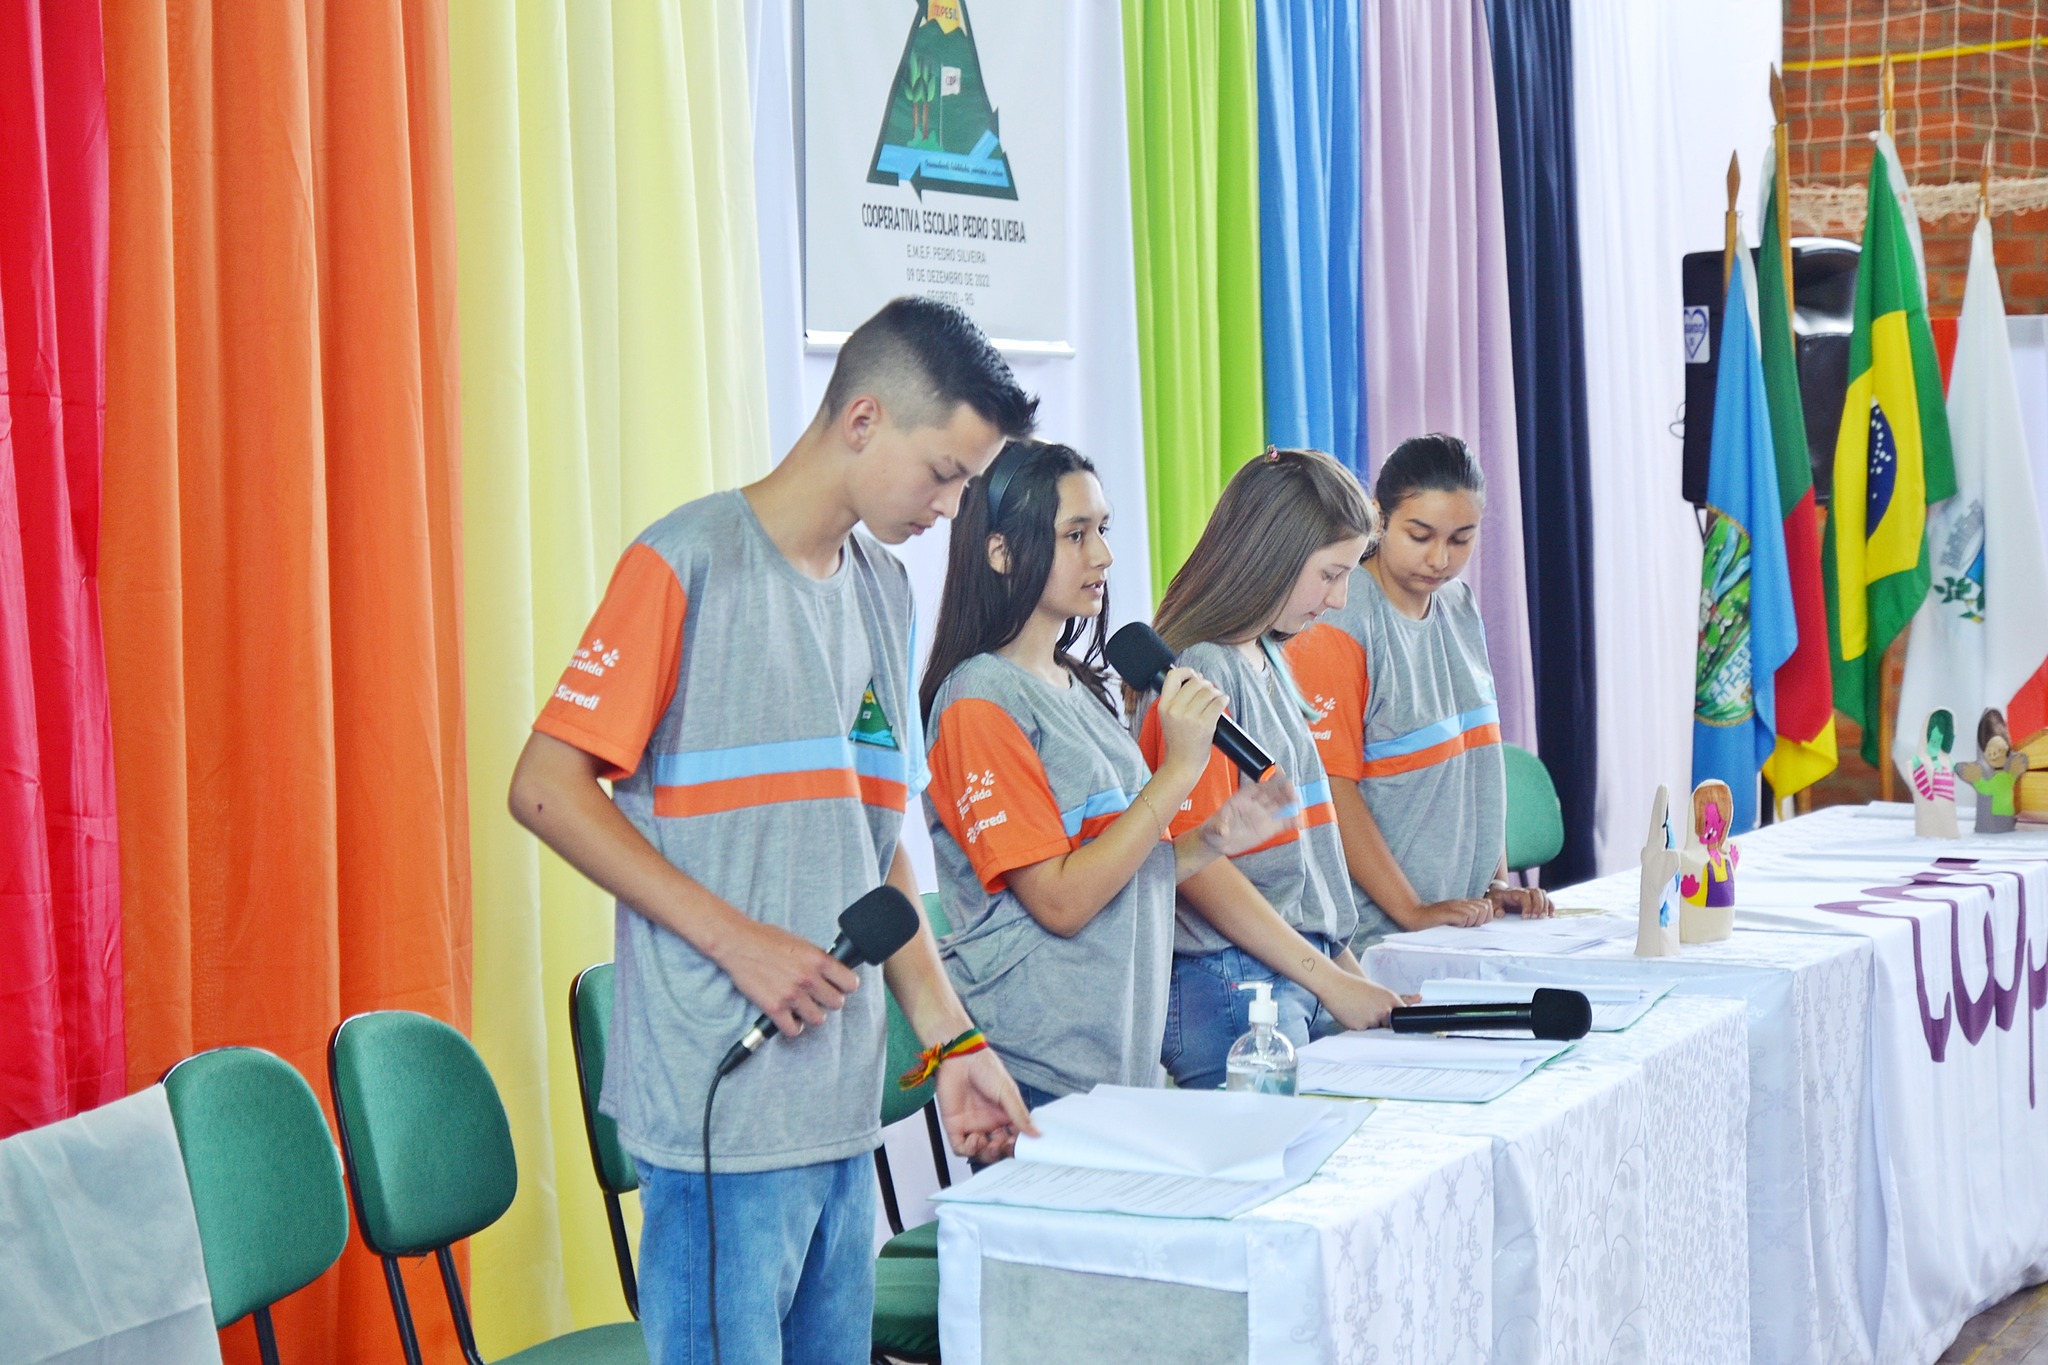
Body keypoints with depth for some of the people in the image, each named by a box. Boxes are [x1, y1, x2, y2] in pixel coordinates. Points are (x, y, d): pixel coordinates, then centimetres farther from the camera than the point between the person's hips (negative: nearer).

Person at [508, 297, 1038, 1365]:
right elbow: (547, 790, -12)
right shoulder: (689, 561, -8)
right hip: (723, 1104, -7)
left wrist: (953, 1040, 12)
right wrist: (737, 939, -17)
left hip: (845, 1101, 7)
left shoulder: (884, 590, 15)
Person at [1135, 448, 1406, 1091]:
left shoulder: (1271, 658, 14)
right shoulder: (1200, 671, -14)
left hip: (1308, 968, 9)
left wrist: (1342, 956, 15)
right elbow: (1196, 863, -17)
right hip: (1228, 986, -9)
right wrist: (1328, 979, -15)